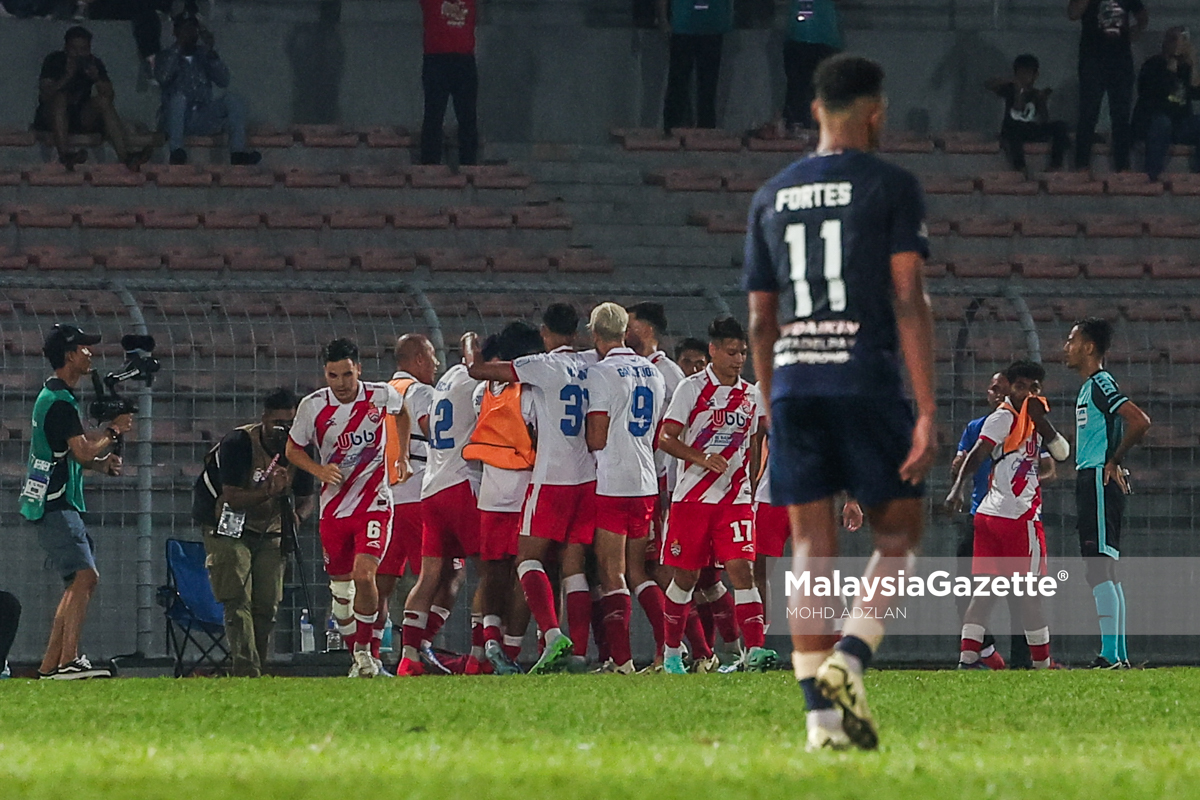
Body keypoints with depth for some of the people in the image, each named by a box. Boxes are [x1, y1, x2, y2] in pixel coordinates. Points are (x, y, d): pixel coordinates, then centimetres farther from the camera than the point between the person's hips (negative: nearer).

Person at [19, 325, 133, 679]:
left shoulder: (54, 396, 18)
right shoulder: (60, 402, -15)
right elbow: (83, 451, -22)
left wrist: (102, 463, 8)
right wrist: (114, 431, -7)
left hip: (60, 505, 11)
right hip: (55, 504, -11)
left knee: (80, 582, 11)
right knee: (85, 575, -19)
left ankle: (50, 665, 11)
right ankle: (68, 660, -27)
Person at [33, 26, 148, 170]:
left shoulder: (94, 63, 5)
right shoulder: (54, 60, -5)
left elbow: (110, 96, -4)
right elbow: (44, 95, -19)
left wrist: (96, 79, -22)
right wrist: (68, 76, -29)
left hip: (80, 119, 3)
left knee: (102, 101, -22)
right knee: (60, 97, -33)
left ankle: (125, 156, -37)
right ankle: (64, 154, -52)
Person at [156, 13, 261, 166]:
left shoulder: (203, 56, 17)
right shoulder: (167, 57, 10)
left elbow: (223, 82, 1)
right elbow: (162, 78, -13)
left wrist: (211, 52, -10)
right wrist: (178, 47, -14)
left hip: (203, 121, 3)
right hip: (176, 118, -3)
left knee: (232, 100, -22)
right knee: (178, 97, -35)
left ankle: (238, 152, -39)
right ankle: (176, 150, -49)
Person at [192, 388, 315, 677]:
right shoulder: (238, 443, -21)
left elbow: (306, 499, 6)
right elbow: (232, 498, -25)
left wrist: (296, 516, -17)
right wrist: (269, 492, -40)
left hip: (269, 532, 5)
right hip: (228, 529, -5)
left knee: (267, 606, 0)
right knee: (239, 602, -17)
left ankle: (258, 672, 10)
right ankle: (246, 671, -25)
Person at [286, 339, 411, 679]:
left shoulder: (381, 396, -8)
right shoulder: (313, 406, -8)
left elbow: (401, 413, 17)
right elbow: (293, 450, 6)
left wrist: (403, 456, 9)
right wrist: (320, 470, -13)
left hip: (374, 503, -2)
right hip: (334, 507, 2)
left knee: (364, 575, -21)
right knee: (341, 588, 7)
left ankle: (364, 650, -5)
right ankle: (358, 660, 23)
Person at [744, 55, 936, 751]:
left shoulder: (771, 198, 14)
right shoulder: (892, 188, -2)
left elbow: (761, 321, 15)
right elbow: (909, 301, -9)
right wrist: (928, 413, -10)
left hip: (793, 387, 4)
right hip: (868, 386, -4)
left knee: (812, 552, 3)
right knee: (900, 536, 9)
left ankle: (823, 717, -2)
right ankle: (850, 658, -14)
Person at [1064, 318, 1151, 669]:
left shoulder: (1101, 384, -12)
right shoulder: (1090, 386, 19)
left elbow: (1140, 421, -24)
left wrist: (1114, 461, -14)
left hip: (1099, 482, -11)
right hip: (1092, 483, 11)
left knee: (1099, 570, -15)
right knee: (1105, 571, 11)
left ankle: (1110, 655, -20)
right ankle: (1119, 655, 12)